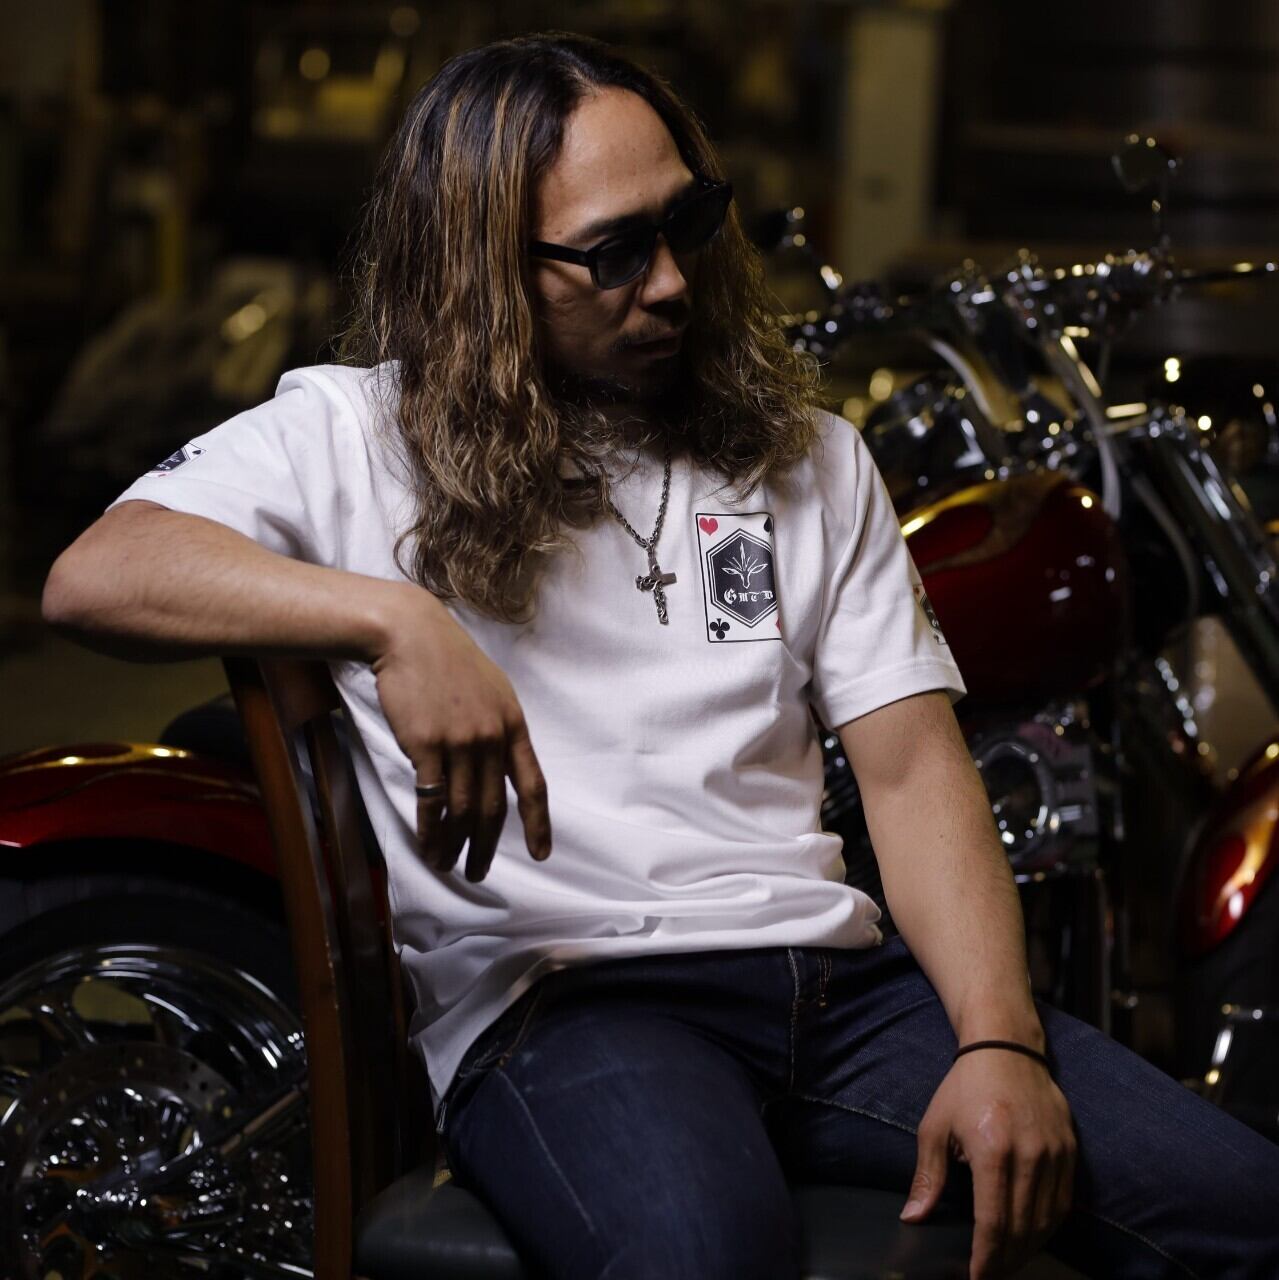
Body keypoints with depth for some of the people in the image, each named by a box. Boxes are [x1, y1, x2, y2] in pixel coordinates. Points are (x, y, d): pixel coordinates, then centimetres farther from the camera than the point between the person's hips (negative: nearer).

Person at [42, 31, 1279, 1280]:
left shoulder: (805, 457, 21)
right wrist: (390, 620, -24)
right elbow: (92, 578, -8)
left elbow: (912, 765, 13)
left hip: (831, 969, 5)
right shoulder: (357, 434, 9)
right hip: (550, 992, -4)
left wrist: (999, 1041, -4)